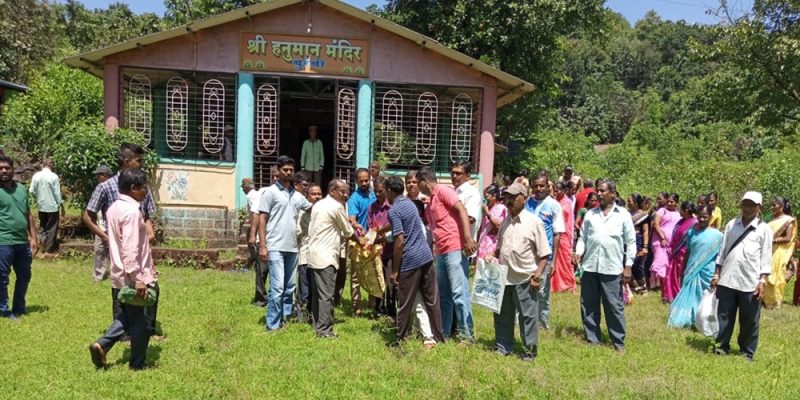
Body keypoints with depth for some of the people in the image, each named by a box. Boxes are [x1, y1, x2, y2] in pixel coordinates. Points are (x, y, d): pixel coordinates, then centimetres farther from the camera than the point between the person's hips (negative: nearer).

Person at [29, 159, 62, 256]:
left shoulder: (36, 176, -2)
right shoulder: (53, 176, -13)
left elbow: (32, 191, 1)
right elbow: (57, 193, -11)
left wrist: (38, 199, 19)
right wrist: (61, 205, -2)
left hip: (41, 206, 4)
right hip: (52, 206, -4)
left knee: (43, 227, 17)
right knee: (51, 229, 2)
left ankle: (44, 247, 18)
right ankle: (49, 251, 3)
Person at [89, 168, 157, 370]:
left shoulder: (114, 208, 10)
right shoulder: (132, 211, -20)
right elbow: (130, 249, -26)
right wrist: (138, 279, -25)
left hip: (121, 275, 9)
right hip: (133, 277, -9)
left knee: (128, 316, 24)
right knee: (142, 321, 4)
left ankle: (101, 345, 14)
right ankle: (137, 365, 15)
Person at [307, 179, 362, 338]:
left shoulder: (318, 205, 16)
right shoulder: (336, 207, -10)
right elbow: (348, 231, -1)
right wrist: (359, 240, 19)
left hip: (314, 255, 9)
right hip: (326, 257, -9)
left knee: (317, 293, 13)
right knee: (326, 295, -7)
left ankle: (317, 325, 19)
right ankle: (324, 330, -6)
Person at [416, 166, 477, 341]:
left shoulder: (443, 191, -5)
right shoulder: (430, 203, 22)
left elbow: (462, 210, -16)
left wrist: (468, 238, -26)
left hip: (455, 249, -10)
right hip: (441, 252, 10)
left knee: (459, 293, -8)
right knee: (443, 295, 12)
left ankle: (467, 335, -1)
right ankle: (443, 332, 21)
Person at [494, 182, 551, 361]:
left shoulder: (534, 221, -8)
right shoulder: (505, 221, 11)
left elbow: (544, 253, -8)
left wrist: (539, 272, -16)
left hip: (525, 278, -6)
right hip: (504, 277, 6)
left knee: (528, 316, 4)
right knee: (502, 314, 14)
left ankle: (530, 350, 17)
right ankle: (502, 347, 28)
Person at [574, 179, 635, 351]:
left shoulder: (623, 215, 2)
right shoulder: (591, 214, 10)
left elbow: (631, 242, 2)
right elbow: (583, 237, 12)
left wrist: (628, 266, -2)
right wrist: (579, 252, -6)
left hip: (612, 268, -3)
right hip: (590, 266, 3)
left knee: (614, 306, 2)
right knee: (588, 305, 9)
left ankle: (618, 341, 16)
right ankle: (592, 338, 21)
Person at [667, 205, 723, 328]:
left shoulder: (717, 235, -6)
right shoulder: (691, 232, 3)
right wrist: (683, 271, 9)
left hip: (708, 273, -3)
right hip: (691, 271, 3)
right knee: (689, 295, 8)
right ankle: (687, 320, 17)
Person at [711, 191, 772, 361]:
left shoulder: (764, 229, 0)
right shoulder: (731, 225, 8)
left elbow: (766, 257, -2)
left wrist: (762, 281, -8)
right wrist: (716, 274, 8)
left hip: (750, 283, -2)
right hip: (727, 280, 2)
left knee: (749, 320, 7)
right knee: (724, 316, 8)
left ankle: (747, 352, 20)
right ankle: (722, 346, 20)